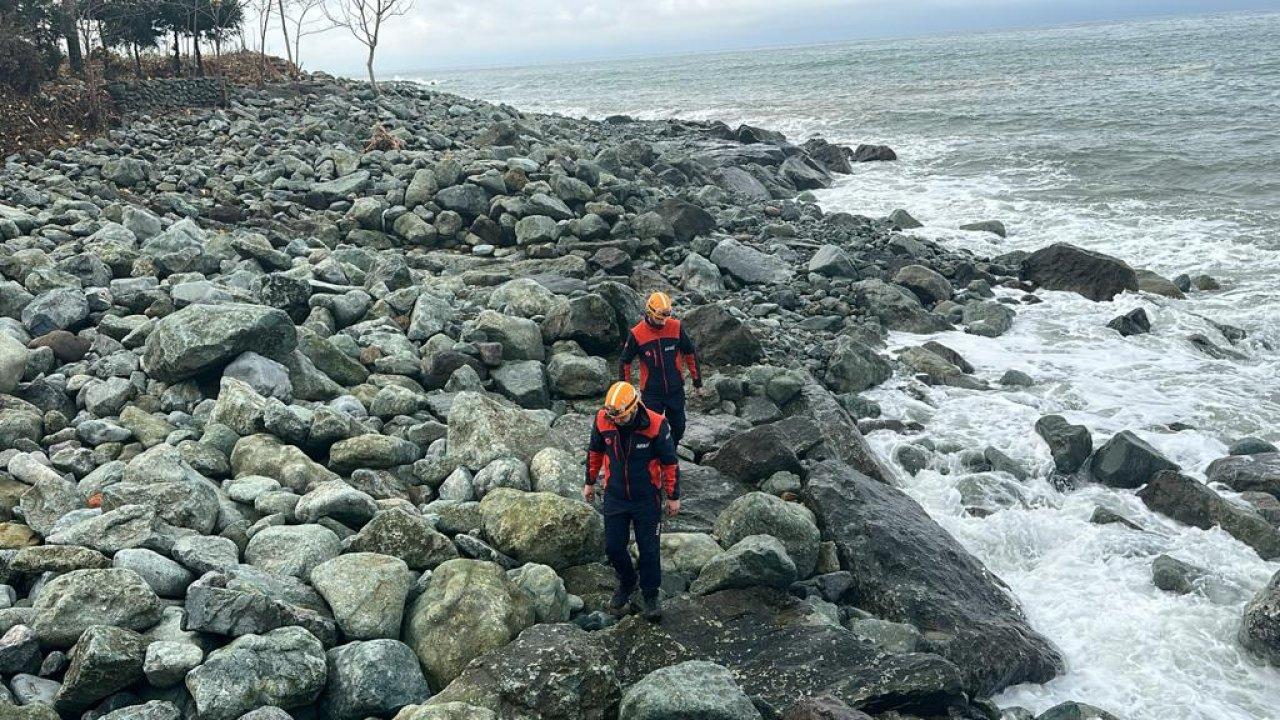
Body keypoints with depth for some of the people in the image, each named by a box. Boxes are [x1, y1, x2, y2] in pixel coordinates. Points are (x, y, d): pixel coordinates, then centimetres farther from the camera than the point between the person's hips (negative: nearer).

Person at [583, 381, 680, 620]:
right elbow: (595, 452, 5)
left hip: (647, 498, -3)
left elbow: (670, 462, -11)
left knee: (648, 549, 5)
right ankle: (627, 583, 36)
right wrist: (590, 482, 14)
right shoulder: (602, 420, -15)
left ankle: (650, 595, 25)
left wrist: (673, 497, -4)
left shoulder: (656, 425, -23)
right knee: (613, 547, 9)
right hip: (615, 496, 3)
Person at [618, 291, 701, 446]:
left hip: (676, 389, 3)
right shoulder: (637, 334, -14)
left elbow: (690, 352, 5)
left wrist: (697, 380, 9)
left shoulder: (676, 327, -8)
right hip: (651, 392, -3)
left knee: (678, 428, 15)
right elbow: (625, 361, -1)